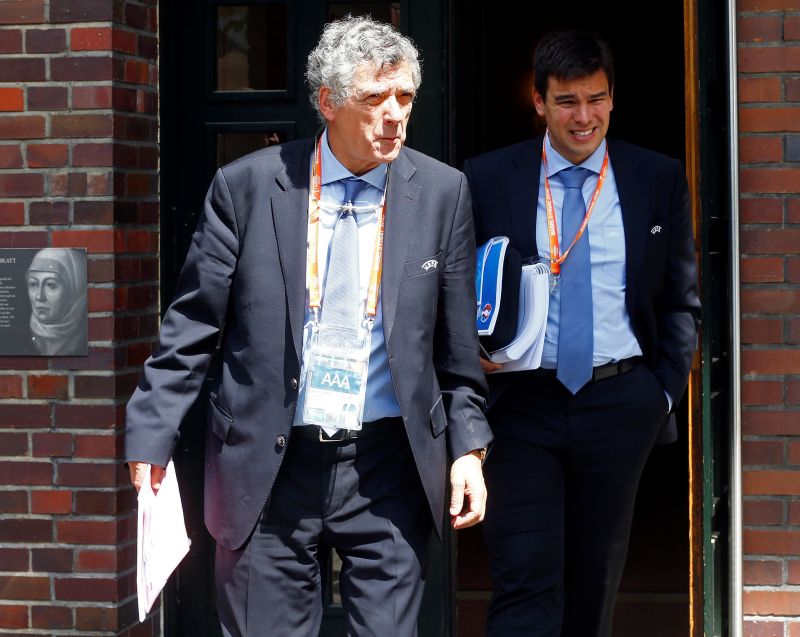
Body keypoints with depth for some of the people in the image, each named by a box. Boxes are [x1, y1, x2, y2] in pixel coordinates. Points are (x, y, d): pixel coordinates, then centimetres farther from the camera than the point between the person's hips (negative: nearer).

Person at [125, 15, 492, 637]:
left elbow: (458, 344, 7)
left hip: (390, 468, 1)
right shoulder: (248, 186, -2)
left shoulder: (442, 192, 2)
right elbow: (191, 328, 0)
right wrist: (150, 441, -4)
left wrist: (469, 446, 1)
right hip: (270, 468, -1)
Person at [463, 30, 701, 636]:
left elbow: (681, 301, 11)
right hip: (523, 401, -2)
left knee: (597, 580, 13)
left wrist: (666, 391, 3)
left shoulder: (660, 180, 4)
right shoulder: (487, 180, 0)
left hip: (620, 403, 2)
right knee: (526, 582, -10)